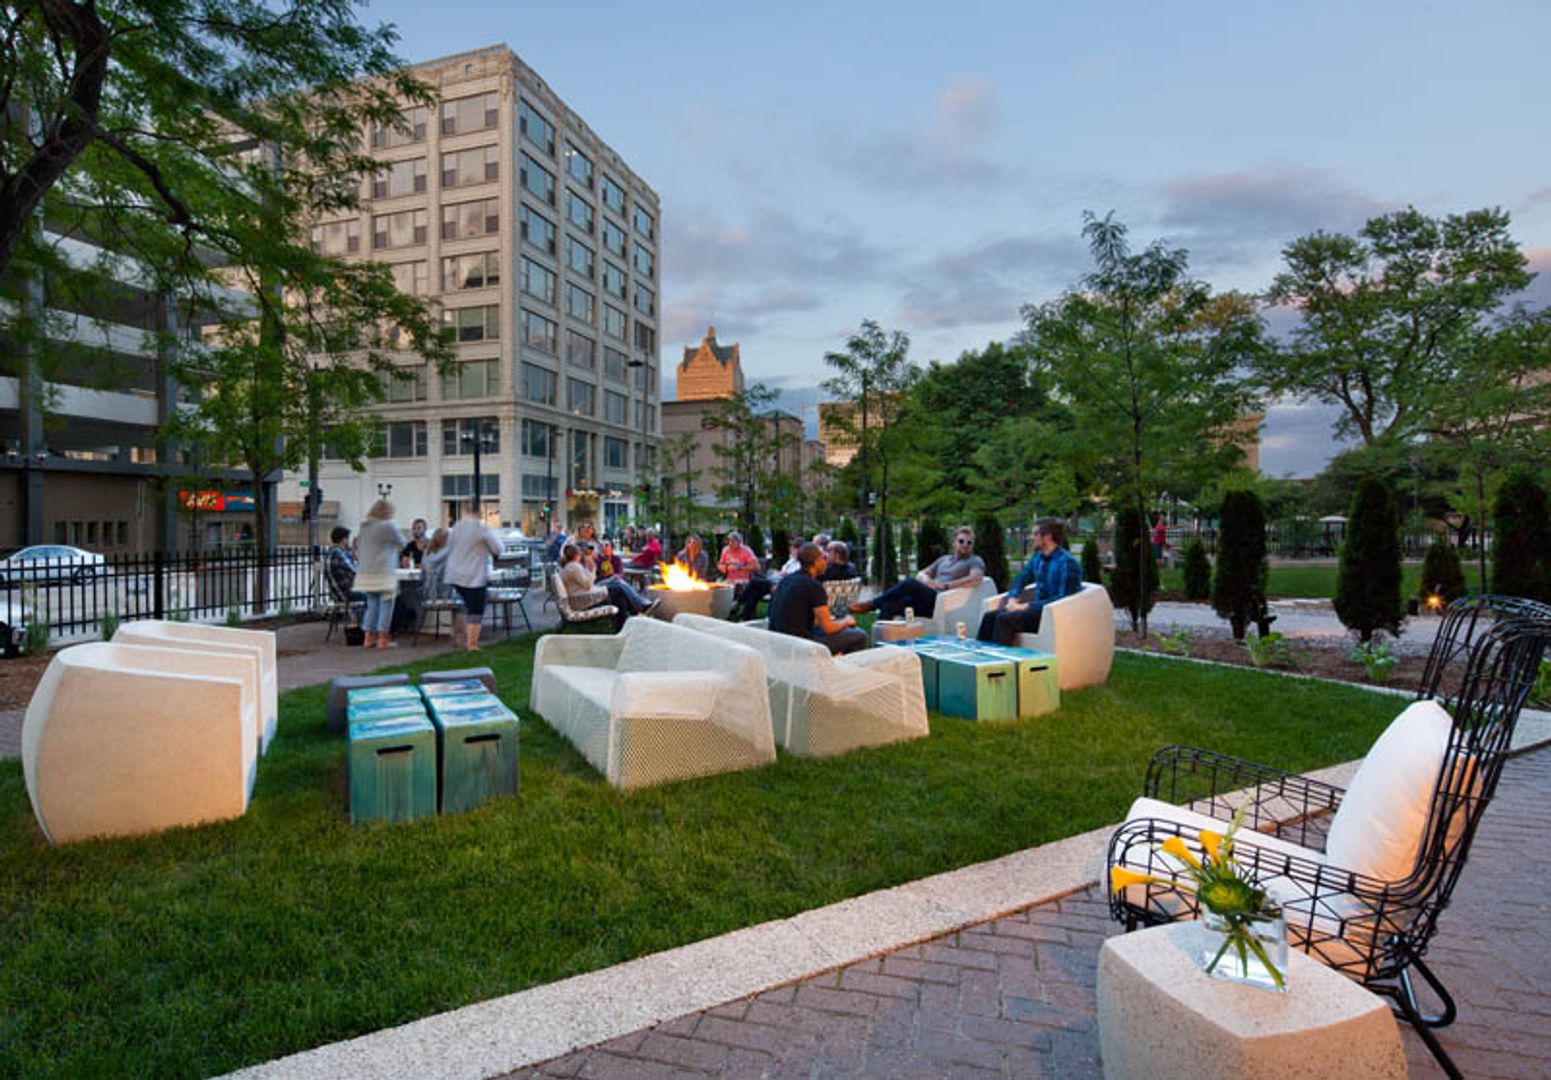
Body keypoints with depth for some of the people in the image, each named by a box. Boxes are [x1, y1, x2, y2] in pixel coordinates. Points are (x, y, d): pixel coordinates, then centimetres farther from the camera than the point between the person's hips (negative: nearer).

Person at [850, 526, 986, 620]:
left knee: (910, 583, -31)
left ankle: (871, 604, -20)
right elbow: (921, 574, 27)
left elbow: (975, 579, -14)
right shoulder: (944, 559, 29)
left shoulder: (975, 561, 8)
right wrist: (926, 580, 1)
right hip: (929, 601, 7)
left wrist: (945, 585, -15)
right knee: (888, 605, -21)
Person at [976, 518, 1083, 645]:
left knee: (1005, 619, -28)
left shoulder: (1067, 562, -14)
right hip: (1037, 608, 8)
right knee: (990, 616, -12)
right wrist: (1012, 598, -1)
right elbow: (1021, 578, 22)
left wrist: (1028, 606, -21)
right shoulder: (1037, 558, 12)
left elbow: (1064, 598, -19)